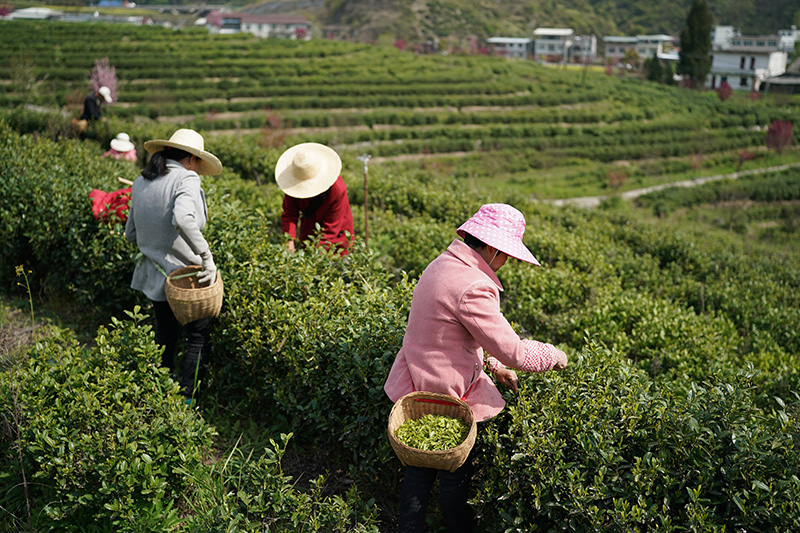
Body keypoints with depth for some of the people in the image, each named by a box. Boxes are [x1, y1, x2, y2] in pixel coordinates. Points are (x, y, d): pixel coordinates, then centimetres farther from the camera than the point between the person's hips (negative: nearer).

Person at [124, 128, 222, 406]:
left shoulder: (140, 183, 7)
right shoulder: (187, 179, -16)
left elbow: (131, 233, 14)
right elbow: (183, 219, -36)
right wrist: (207, 258, -32)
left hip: (154, 274, 7)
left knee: (165, 335, 23)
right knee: (198, 339, 7)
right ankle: (186, 400, 4)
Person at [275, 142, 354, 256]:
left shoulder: (338, 190, -34)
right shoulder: (294, 183, -21)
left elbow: (330, 229, -28)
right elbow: (289, 214, -15)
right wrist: (289, 240, -31)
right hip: (308, 232, 4)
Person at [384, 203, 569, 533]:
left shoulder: (442, 265, 4)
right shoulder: (474, 288, -27)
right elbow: (513, 351, -23)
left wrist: (493, 365, 13)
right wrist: (553, 356, -5)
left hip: (416, 388, 9)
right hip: (447, 397, -9)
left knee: (420, 468, 21)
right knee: (455, 475, 11)